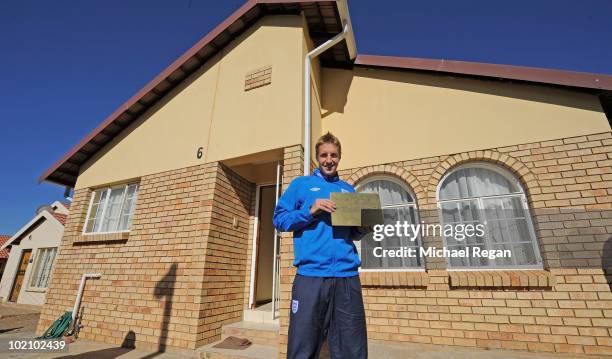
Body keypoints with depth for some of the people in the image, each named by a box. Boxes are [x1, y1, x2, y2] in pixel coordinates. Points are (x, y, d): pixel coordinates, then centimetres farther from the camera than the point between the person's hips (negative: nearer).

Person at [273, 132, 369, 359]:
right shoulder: (301, 184, 9)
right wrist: (310, 210, -11)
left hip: (347, 276, 3)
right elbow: (279, 219, 2)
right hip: (310, 275, -3)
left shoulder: (349, 189, 19)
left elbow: (354, 233, 21)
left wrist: (365, 225, -1)